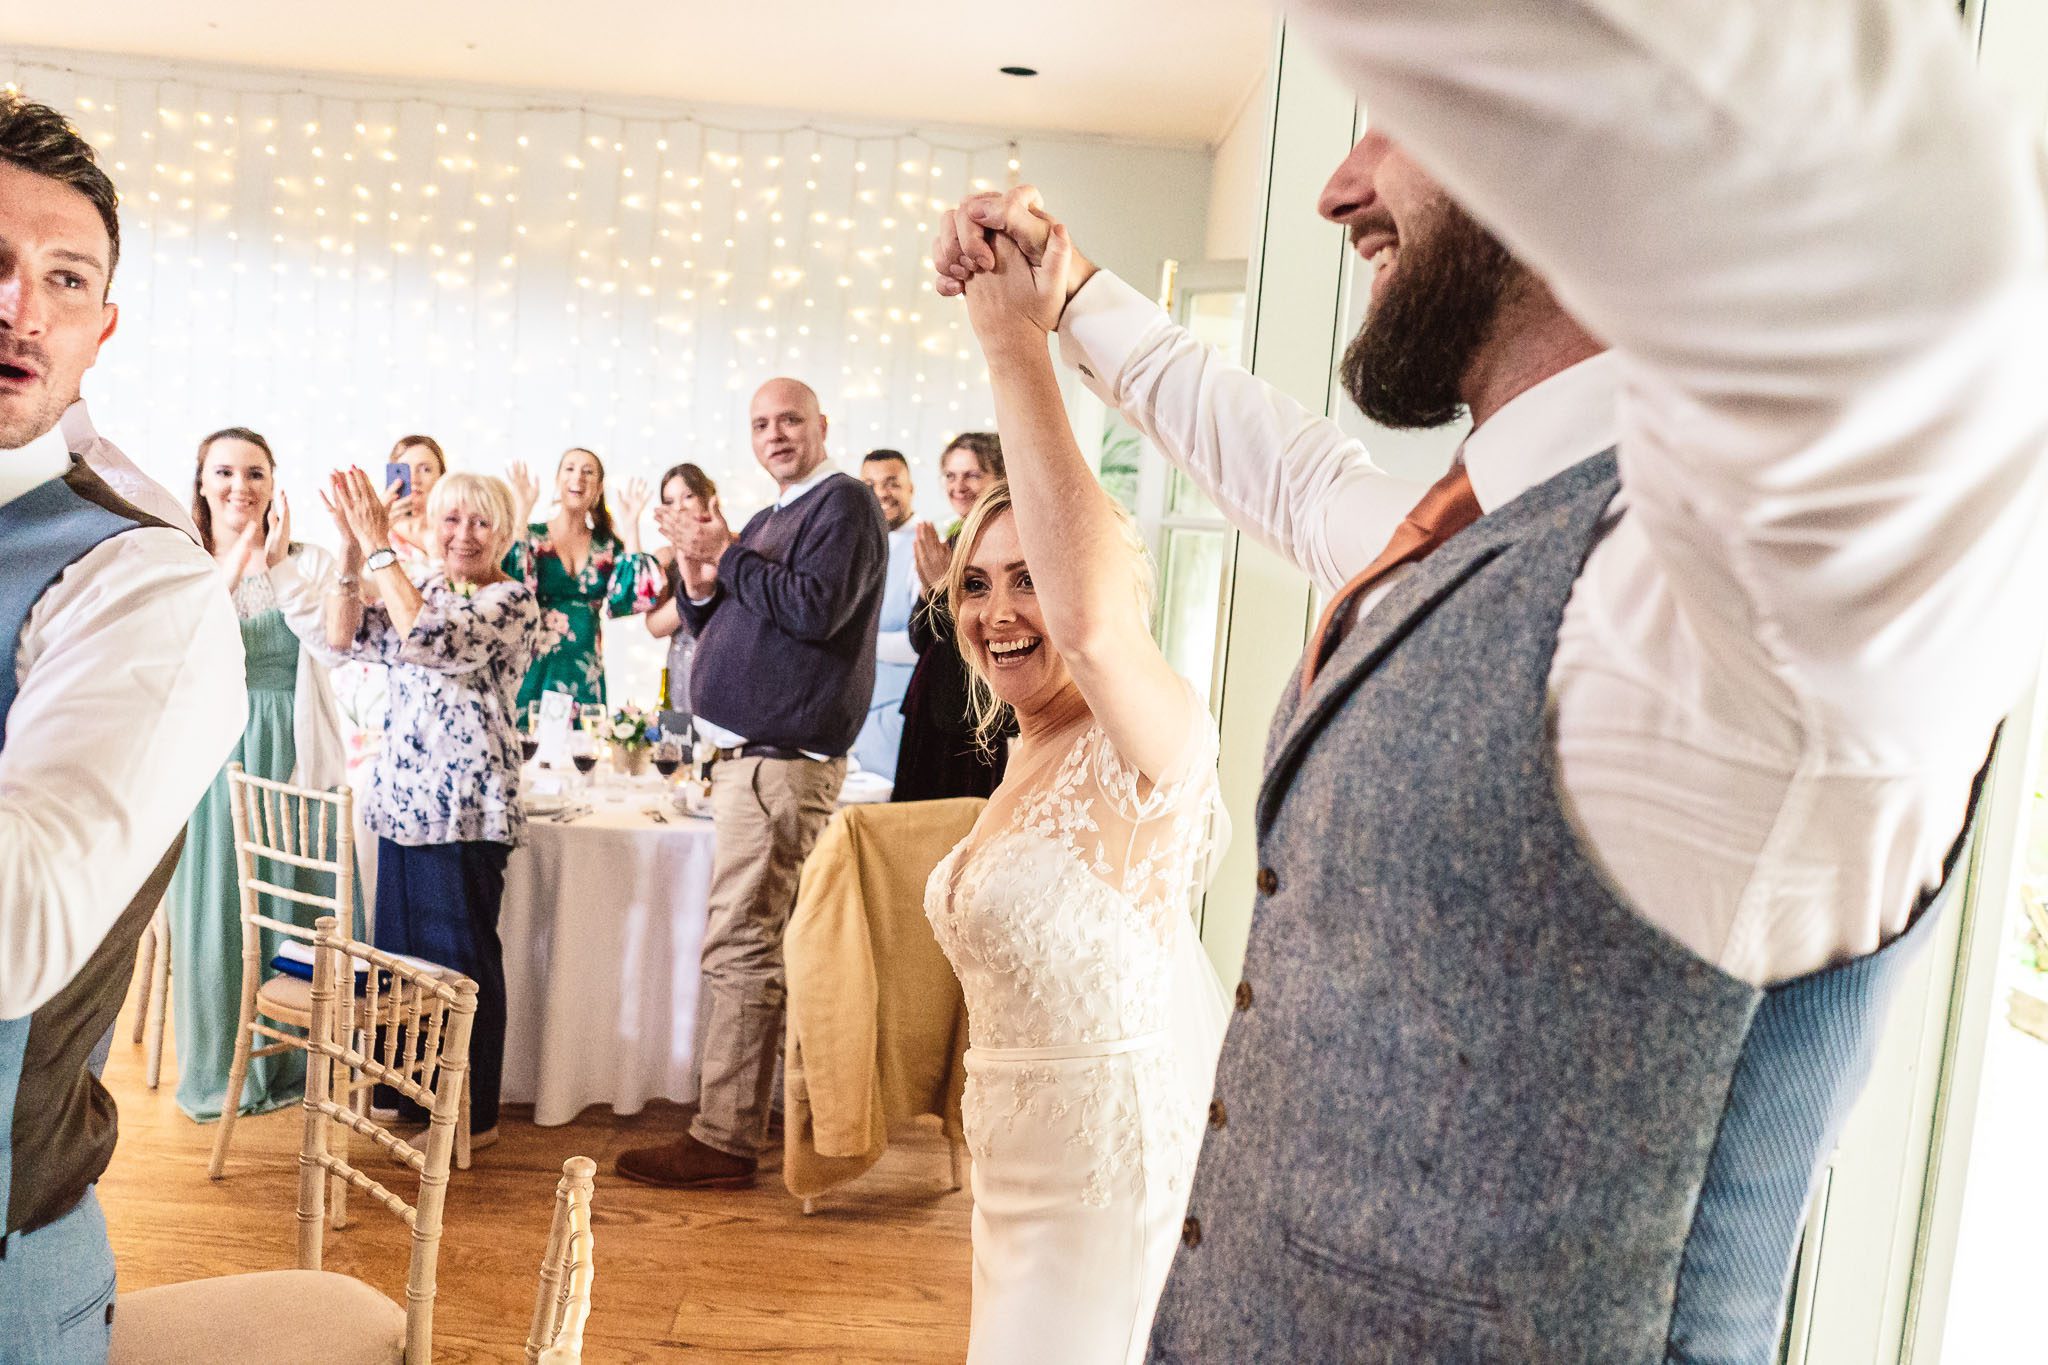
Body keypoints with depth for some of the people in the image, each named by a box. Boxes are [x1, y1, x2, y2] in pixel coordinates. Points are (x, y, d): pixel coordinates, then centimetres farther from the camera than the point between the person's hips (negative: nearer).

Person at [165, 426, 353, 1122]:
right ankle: (216, 1071, 22)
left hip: (293, 758, 0)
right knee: (213, 913, 6)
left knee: (294, 912, 6)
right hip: (213, 757, 0)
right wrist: (235, 564, -15)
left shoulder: (308, 562, 4)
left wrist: (279, 562, -16)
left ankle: (292, 1062, 22)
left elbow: (332, 643, -12)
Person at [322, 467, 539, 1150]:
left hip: (467, 807, -7)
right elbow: (344, 637, 4)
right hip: (402, 799, 7)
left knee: (461, 959, 1)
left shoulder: (513, 600, -8)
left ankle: (474, 1117, 15)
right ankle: (416, 1099, 28)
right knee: (402, 953, 13)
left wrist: (379, 547, -18)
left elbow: (429, 638, -22)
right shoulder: (423, 589, 14)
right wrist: (351, 550, -7)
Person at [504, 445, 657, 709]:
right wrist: (523, 511, -15)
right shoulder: (531, 536, 1)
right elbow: (510, 584, -17)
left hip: (585, 676, 2)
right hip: (536, 670, -2)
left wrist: (631, 524, -4)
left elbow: (632, 597, -7)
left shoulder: (608, 545, 8)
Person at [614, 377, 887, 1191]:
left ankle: (722, 1143, -3)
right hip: (748, 756, 10)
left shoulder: (844, 504, -7)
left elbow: (816, 610, -22)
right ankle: (730, 1116, 25)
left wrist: (729, 555, -11)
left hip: (783, 762, -10)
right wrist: (701, 586, 3)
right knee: (753, 943, 14)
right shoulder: (769, 520, 21)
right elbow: (727, 627, 23)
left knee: (740, 946, -9)